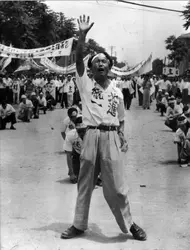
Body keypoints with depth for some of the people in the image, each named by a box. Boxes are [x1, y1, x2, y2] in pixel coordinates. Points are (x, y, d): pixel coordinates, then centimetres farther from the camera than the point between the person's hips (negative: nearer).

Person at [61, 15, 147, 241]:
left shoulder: (117, 92, 12)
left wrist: (122, 137, 4)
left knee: (115, 186, 0)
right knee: (85, 184, 8)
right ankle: (79, 225, 21)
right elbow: (78, 60, -8)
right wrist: (82, 35, -19)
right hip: (91, 137, 0)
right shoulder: (86, 85, 5)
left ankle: (128, 224, 16)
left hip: (111, 138, 0)